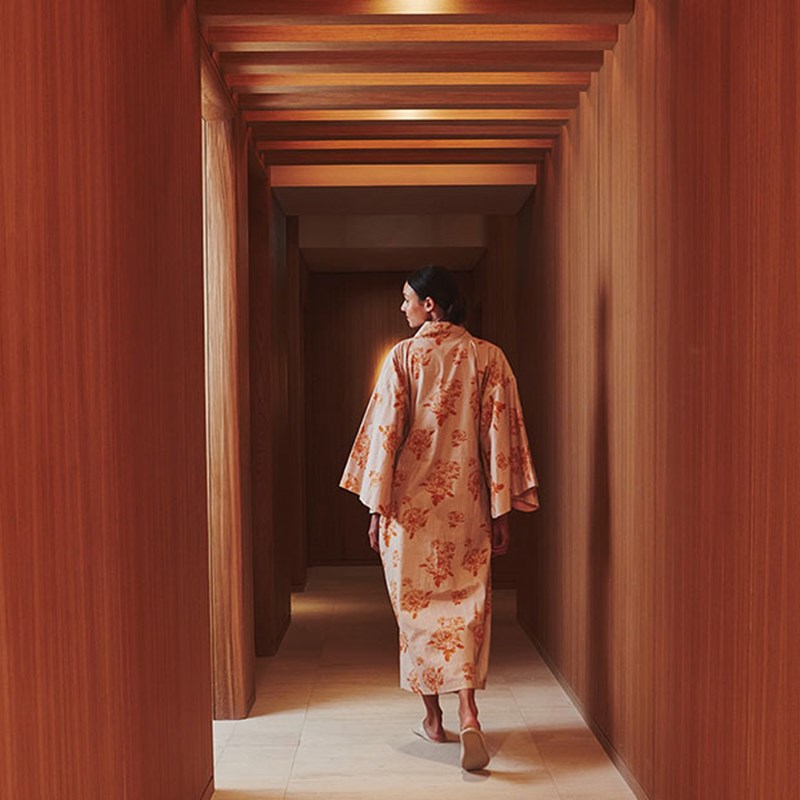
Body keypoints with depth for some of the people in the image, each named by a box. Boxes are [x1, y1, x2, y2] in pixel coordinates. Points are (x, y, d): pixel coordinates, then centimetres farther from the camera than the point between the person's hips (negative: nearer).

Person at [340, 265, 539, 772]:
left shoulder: (403, 356, -4)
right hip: (467, 503, 1)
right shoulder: (488, 357, 0)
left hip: (411, 501, -1)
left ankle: (433, 716, 21)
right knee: (467, 605, 7)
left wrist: (377, 506, 0)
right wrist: (501, 511, 2)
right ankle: (468, 711, -11)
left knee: (419, 604, 12)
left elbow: (386, 431, -6)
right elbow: (498, 435, -2)